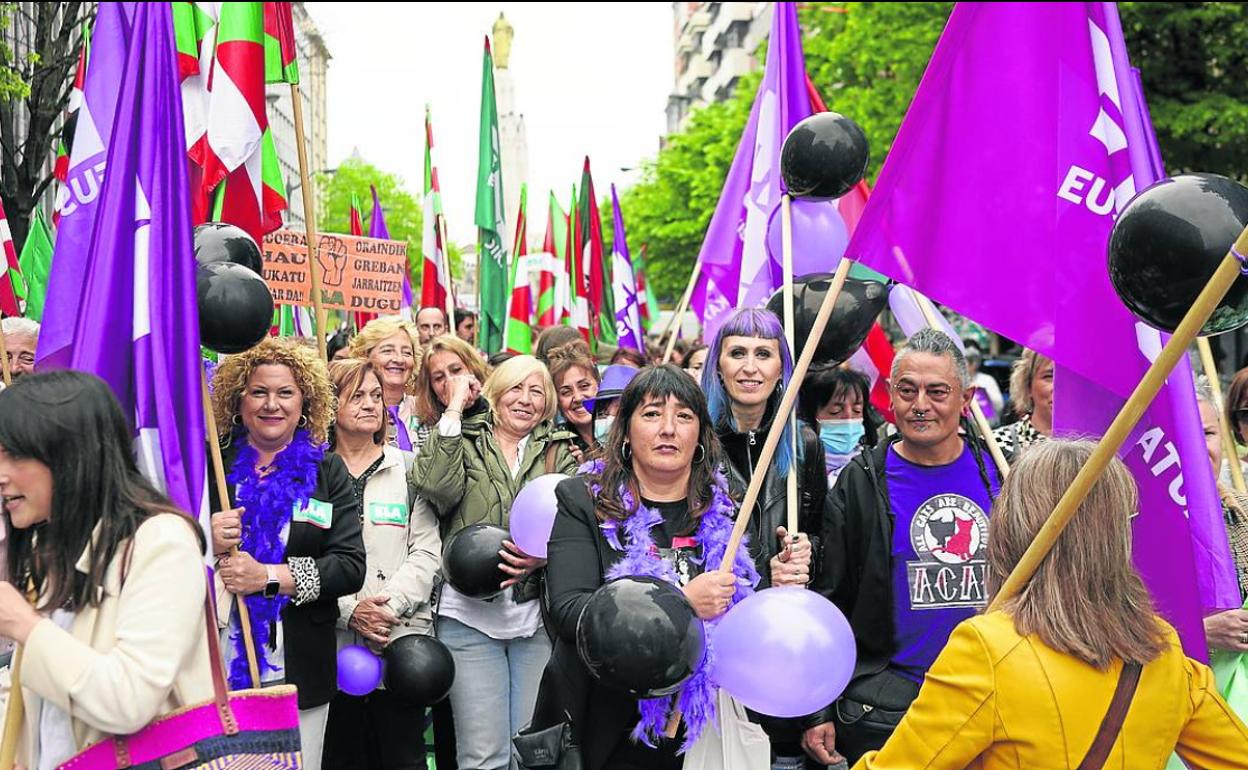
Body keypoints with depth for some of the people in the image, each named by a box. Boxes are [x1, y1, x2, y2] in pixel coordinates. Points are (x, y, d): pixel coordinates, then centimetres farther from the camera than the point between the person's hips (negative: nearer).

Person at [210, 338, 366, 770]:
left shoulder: (327, 471, 4)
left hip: (299, 669, 0)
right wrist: (206, 545, -15)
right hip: (216, 665, 0)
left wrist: (269, 577, -16)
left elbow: (351, 567, -5)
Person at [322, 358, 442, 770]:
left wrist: (389, 605, -11)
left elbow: (426, 551, 2)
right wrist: (351, 610, -13)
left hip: (400, 640, 1)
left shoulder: (409, 468, 9)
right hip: (334, 641, 0)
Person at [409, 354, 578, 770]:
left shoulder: (559, 452, 12)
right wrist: (454, 408, -10)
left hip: (539, 614, 2)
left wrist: (546, 556, -18)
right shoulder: (464, 441, 7)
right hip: (470, 614, -2)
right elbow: (436, 487, -15)